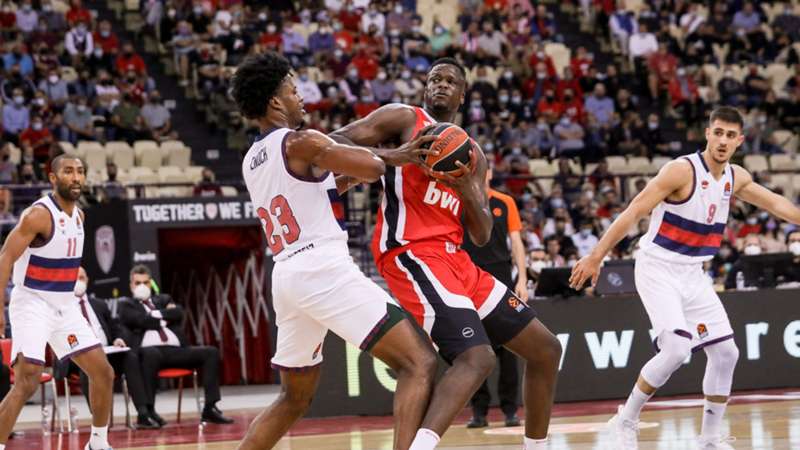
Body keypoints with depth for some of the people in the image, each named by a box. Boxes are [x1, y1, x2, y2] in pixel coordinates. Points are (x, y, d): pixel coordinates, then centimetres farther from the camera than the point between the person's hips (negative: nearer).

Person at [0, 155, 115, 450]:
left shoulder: (78, 215, 8)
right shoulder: (38, 215, -17)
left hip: (65, 306, 8)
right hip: (32, 304, -8)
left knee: (103, 372, 6)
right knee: (27, 383, -18)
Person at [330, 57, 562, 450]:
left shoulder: (472, 155, 22)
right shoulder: (404, 119, 3)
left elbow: (481, 236, 15)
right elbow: (334, 142, -7)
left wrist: (467, 188, -5)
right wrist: (390, 156, -22)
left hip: (455, 260, 8)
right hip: (411, 255, -8)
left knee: (546, 348, 13)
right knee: (476, 358, -30)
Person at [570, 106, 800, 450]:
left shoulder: (736, 178, 4)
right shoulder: (683, 170, -17)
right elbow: (634, 212, -19)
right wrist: (595, 257, -22)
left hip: (693, 274, 7)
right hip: (658, 269, -7)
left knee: (725, 352, 3)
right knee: (676, 350, -22)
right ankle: (626, 420, -5)